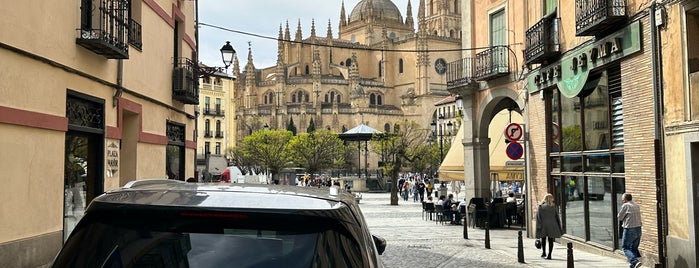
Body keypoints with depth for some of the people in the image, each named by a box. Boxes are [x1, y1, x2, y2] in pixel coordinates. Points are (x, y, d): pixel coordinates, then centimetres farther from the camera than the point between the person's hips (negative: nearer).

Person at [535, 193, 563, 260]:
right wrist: (559, 228, 10)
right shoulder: (554, 207, -1)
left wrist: (538, 226, -5)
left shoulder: (540, 207, -2)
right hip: (552, 226, 0)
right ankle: (549, 255, -1)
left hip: (543, 225, 0)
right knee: (550, 240, 4)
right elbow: (557, 217, 3)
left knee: (543, 239, 17)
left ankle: (543, 252, 12)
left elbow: (538, 217, -6)